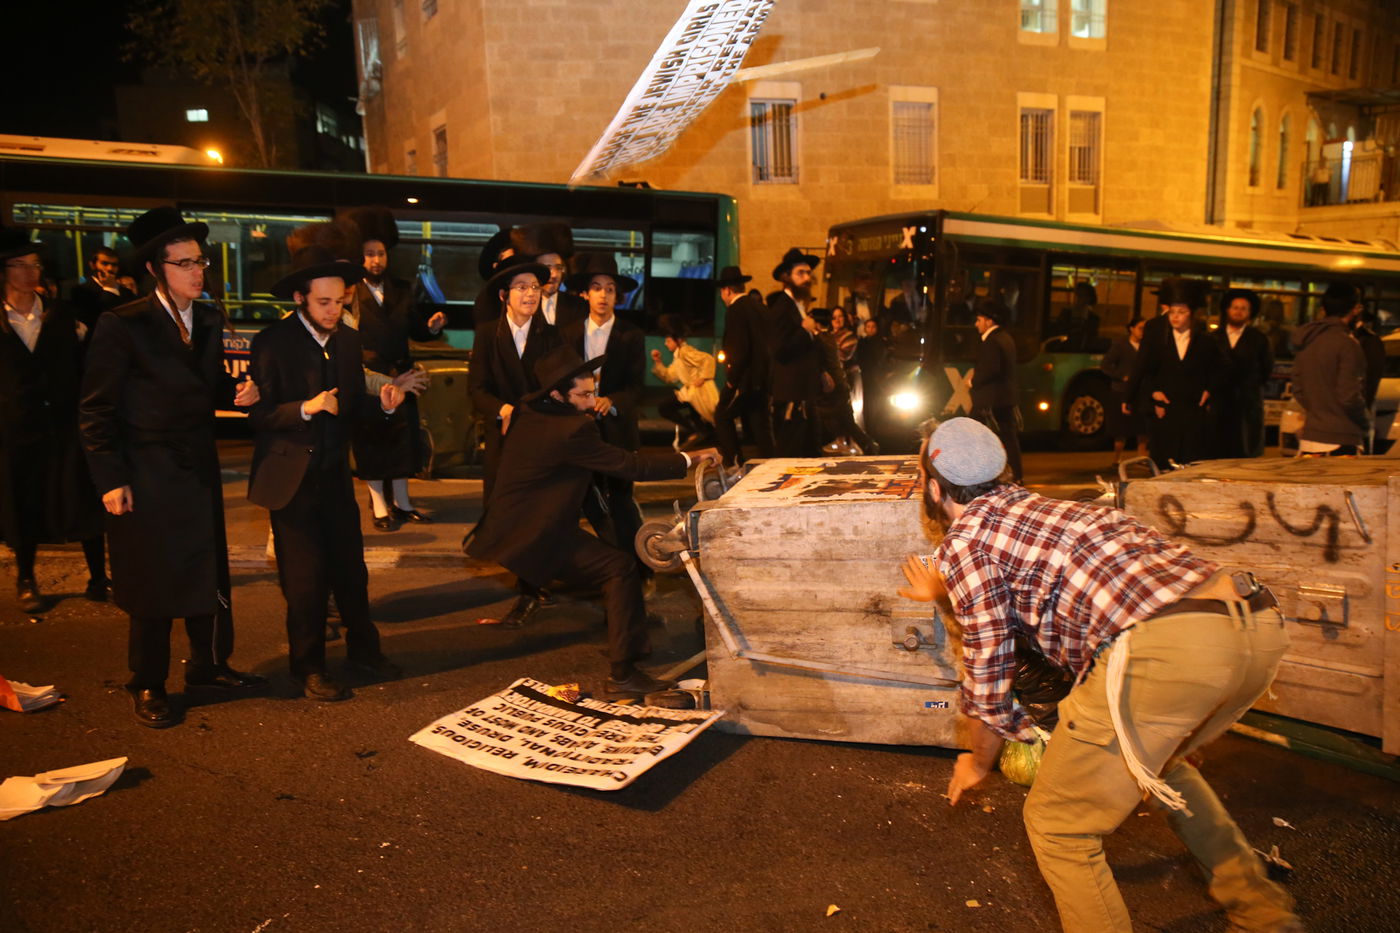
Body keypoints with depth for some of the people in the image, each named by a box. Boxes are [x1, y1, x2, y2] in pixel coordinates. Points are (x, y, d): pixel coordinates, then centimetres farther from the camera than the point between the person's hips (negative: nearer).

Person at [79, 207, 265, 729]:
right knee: (152, 582, 5)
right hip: (146, 475, -6)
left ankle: (209, 665, 31)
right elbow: (96, 409, -11)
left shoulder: (210, 321, 7)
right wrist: (110, 479, -14)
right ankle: (148, 687, 22)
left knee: (209, 570, 13)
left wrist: (236, 393, -8)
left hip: (199, 469, 6)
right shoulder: (122, 325, -12)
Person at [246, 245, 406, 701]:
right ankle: (308, 667, 19)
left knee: (351, 569, 11)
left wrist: (383, 406, -14)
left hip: (336, 474, 5)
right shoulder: (273, 341, -10)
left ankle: (363, 648, 30)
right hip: (291, 477, -4)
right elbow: (259, 415, -13)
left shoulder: (349, 340, 6)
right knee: (305, 578, 2)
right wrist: (306, 408, -28)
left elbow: (353, 409, 6)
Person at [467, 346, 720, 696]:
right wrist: (689, 458, -14)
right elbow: (629, 465, -20)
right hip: (534, 540, -10)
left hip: (511, 529, 10)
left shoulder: (529, 410, 4)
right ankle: (622, 673, -10)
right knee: (621, 568, -12)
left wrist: (591, 413, 5)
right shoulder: (570, 430, -24)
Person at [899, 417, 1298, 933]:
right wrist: (944, 588, 71)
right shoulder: (1034, 505, 31)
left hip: (1164, 648, -9)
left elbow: (988, 676, 11)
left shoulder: (964, 539, 7)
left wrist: (979, 763, 29)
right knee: (1161, 759, 37)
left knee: (1057, 826, 9)